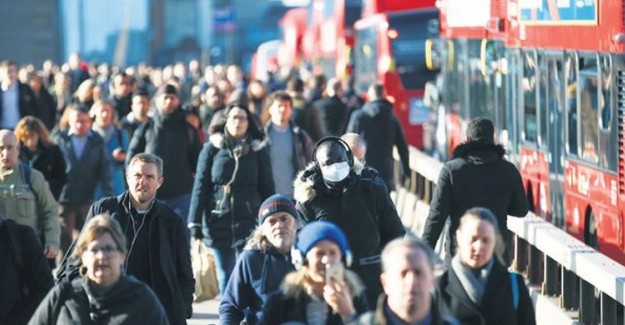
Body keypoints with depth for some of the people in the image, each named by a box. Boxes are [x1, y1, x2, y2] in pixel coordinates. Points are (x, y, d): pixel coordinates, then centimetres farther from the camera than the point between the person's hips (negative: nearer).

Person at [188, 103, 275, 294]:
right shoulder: (213, 148, 3)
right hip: (219, 222, 1)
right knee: (225, 276, 7)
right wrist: (195, 221, -3)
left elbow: (267, 188, 7)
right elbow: (200, 186, 2)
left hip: (249, 222, -1)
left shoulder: (258, 150, 5)